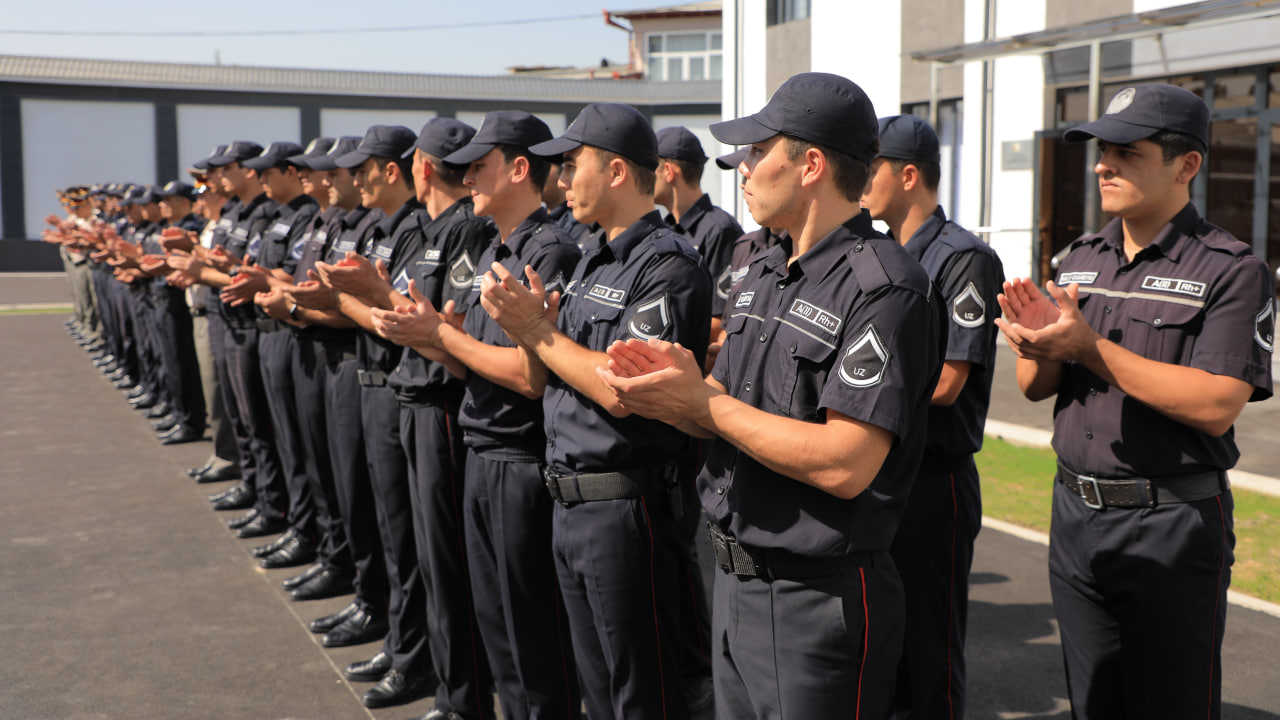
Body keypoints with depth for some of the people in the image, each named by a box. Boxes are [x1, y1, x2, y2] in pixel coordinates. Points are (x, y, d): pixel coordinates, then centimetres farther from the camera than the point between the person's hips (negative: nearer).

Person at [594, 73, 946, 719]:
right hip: (733, 584, 8)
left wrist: (704, 404, -19)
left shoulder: (883, 288, -18)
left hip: (818, 601, -8)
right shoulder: (763, 273, 11)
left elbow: (845, 465, -25)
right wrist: (682, 381, -9)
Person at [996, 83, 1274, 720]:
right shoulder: (1080, 260, 10)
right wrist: (1041, 344, -14)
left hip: (1174, 526, -6)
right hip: (1075, 511, 6)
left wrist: (1090, 347, -24)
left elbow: (1216, 405, -20)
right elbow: (1033, 386, 9)